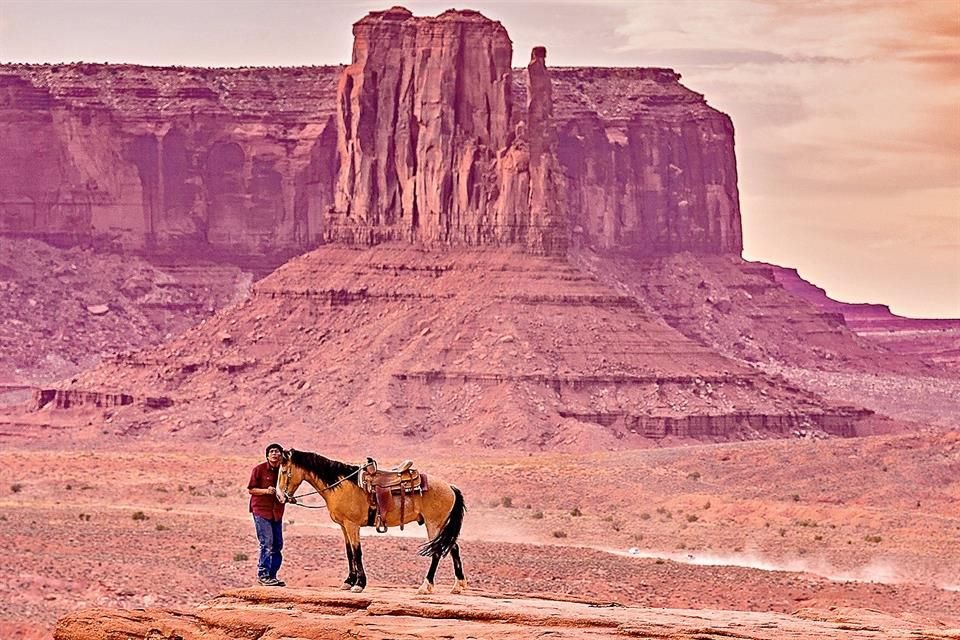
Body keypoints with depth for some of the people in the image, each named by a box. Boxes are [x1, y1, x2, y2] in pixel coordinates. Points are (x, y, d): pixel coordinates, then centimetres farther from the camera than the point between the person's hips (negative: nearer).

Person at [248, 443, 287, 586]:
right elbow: (251, 489, -5)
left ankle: (272, 575, 16)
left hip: (277, 512, 6)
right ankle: (262, 575, -4)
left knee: (278, 545, 7)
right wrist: (265, 491, -21)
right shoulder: (259, 469, -6)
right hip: (261, 510, -6)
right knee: (267, 543, -11)